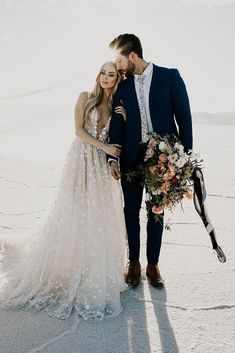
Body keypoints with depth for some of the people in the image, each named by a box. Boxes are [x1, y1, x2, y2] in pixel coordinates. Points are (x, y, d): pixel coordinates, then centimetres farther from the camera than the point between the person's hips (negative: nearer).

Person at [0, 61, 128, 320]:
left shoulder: (116, 104, 12)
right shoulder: (85, 97, 3)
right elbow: (79, 129, -5)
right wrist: (103, 146, -12)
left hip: (103, 165, 3)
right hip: (82, 160, -3)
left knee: (101, 217, 3)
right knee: (76, 214, -2)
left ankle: (97, 271, 16)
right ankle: (70, 267, 11)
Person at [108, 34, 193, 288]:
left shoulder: (170, 77, -2)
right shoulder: (123, 87, 7)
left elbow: (184, 116, -4)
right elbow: (116, 125, 5)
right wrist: (113, 158, -4)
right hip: (131, 156, 3)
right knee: (131, 210, 8)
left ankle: (153, 265, 23)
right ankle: (134, 262, 25)